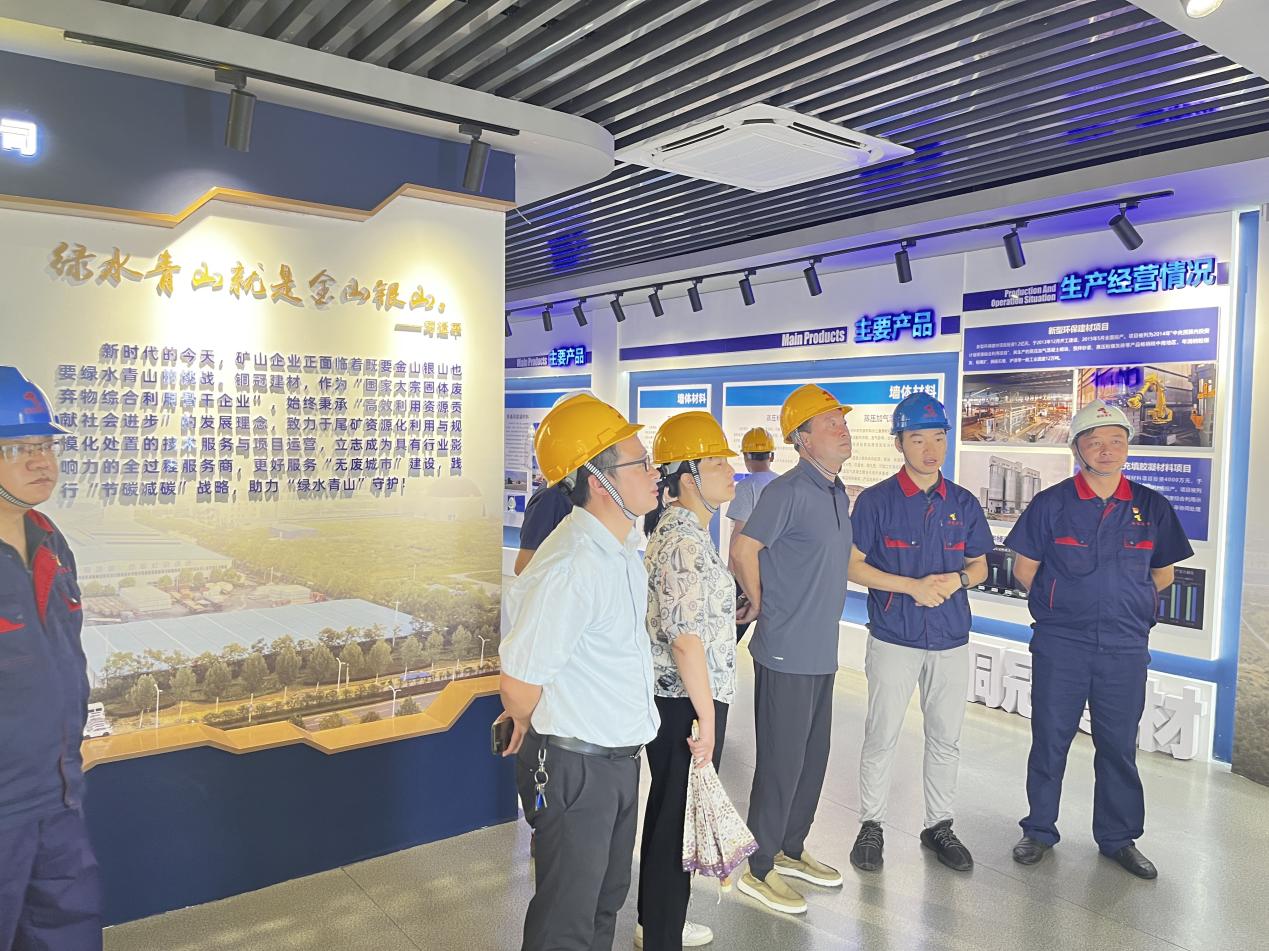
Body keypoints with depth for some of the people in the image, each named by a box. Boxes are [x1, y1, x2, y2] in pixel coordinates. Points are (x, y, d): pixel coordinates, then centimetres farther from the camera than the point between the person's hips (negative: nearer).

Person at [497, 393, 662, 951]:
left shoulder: (625, 544, 2)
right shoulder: (570, 569, -29)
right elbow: (518, 683, -25)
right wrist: (527, 727, -5)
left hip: (620, 754, 9)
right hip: (573, 766, -8)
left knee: (607, 897, 26)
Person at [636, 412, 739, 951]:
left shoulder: (677, 528, 8)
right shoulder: (684, 539, -23)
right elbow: (686, 639, -26)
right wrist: (707, 720, -20)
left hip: (673, 697, 10)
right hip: (687, 703, -10)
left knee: (667, 811, 22)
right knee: (678, 819, 6)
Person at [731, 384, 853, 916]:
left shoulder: (839, 496, 11)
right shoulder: (789, 491, -17)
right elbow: (743, 550, -18)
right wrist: (760, 607, -7)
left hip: (822, 652, 9)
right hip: (787, 653, -9)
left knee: (813, 758, 18)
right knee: (781, 763, 2)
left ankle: (791, 851, 36)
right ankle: (759, 870, 19)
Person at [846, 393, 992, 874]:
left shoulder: (963, 504, 5)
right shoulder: (876, 500, -7)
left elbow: (979, 566, 12)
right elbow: (852, 565, -7)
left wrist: (955, 579, -11)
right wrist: (913, 586, -16)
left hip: (951, 639, 4)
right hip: (893, 638, -4)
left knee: (946, 738, 13)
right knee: (881, 736, 4)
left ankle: (939, 825, 31)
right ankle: (871, 826, 21)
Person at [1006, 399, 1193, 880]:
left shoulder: (1152, 508, 4)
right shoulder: (1051, 504, -4)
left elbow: (1163, 575, 14)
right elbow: (1024, 570, 2)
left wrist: (1123, 601, 10)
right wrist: (1062, 603, 6)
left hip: (1125, 647, 2)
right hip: (1060, 645, -2)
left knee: (1119, 745, 12)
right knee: (1049, 740, 7)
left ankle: (1119, 837, 28)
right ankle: (1039, 830, 22)